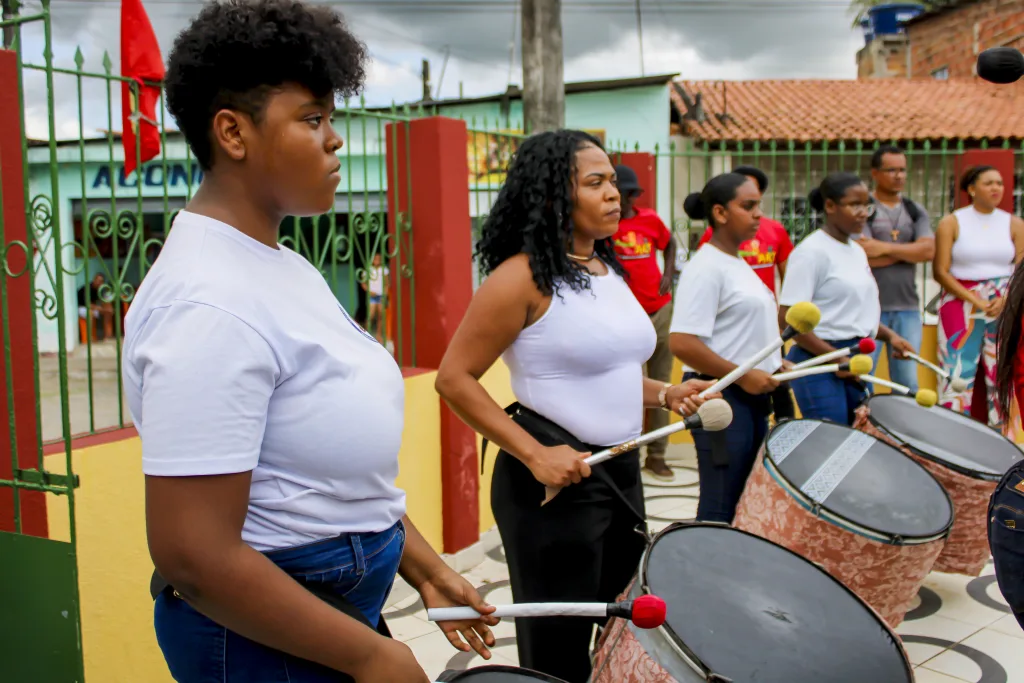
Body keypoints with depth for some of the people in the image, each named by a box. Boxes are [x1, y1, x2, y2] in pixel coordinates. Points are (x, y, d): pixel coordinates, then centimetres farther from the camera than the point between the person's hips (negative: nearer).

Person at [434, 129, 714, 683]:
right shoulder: (523, 277, -16)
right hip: (555, 478, -8)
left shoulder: (609, 271, 10)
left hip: (621, 470, 8)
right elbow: (454, 379, -17)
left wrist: (665, 394, 4)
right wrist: (534, 455, -22)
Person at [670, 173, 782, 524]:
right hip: (721, 398, -10)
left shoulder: (738, 264, 13)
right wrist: (742, 376, -20)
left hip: (753, 396, 10)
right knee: (720, 510, -2)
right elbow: (681, 342, -24)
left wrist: (772, 364, 11)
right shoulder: (706, 268, -16)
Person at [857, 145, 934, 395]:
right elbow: (865, 257, -16)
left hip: (908, 308, 5)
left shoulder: (915, 211, 12)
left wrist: (886, 247, -13)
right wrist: (910, 250, -6)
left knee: (907, 383, 9)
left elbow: (928, 250, -3)